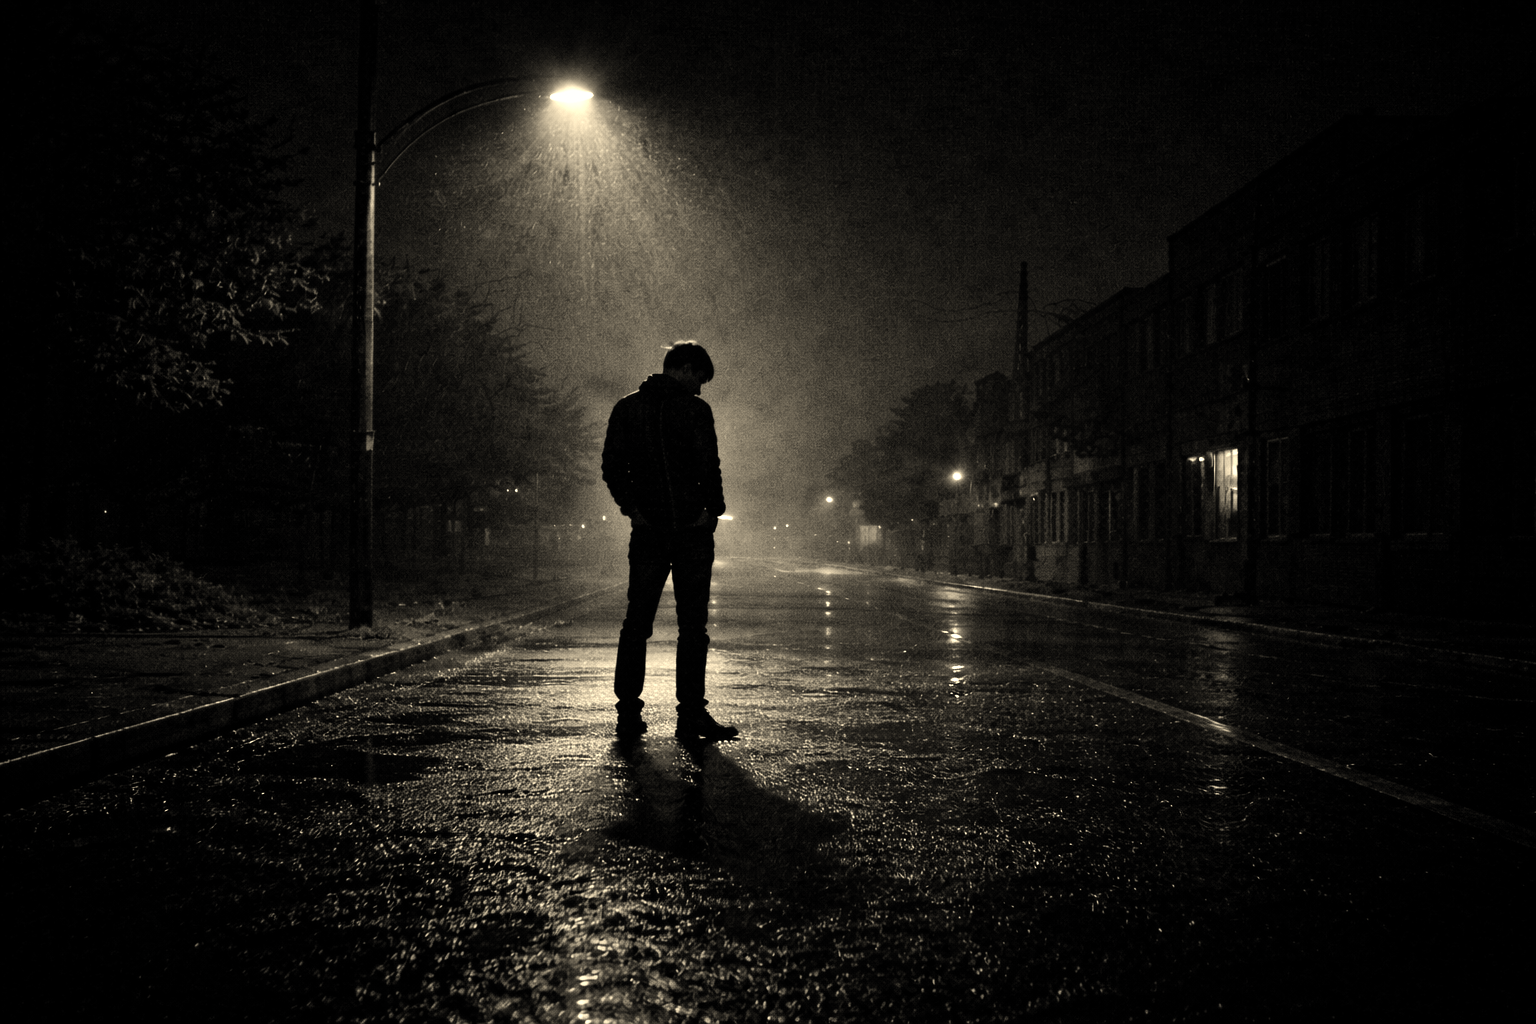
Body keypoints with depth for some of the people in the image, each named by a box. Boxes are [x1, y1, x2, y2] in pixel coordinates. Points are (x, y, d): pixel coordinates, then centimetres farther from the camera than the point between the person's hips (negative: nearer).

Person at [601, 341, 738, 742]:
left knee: (636, 622, 10)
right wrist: (714, 510, -1)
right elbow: (709, 466, -11)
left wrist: (631, 507, 2)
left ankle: (629, 713, 9)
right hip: (692, 529, -4)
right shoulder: (695, 409, -7)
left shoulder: (626, 408, 7)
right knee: (692, 624, 1)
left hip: (647, 529, 4)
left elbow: (612, 466, 3)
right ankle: (691, 716, 0)